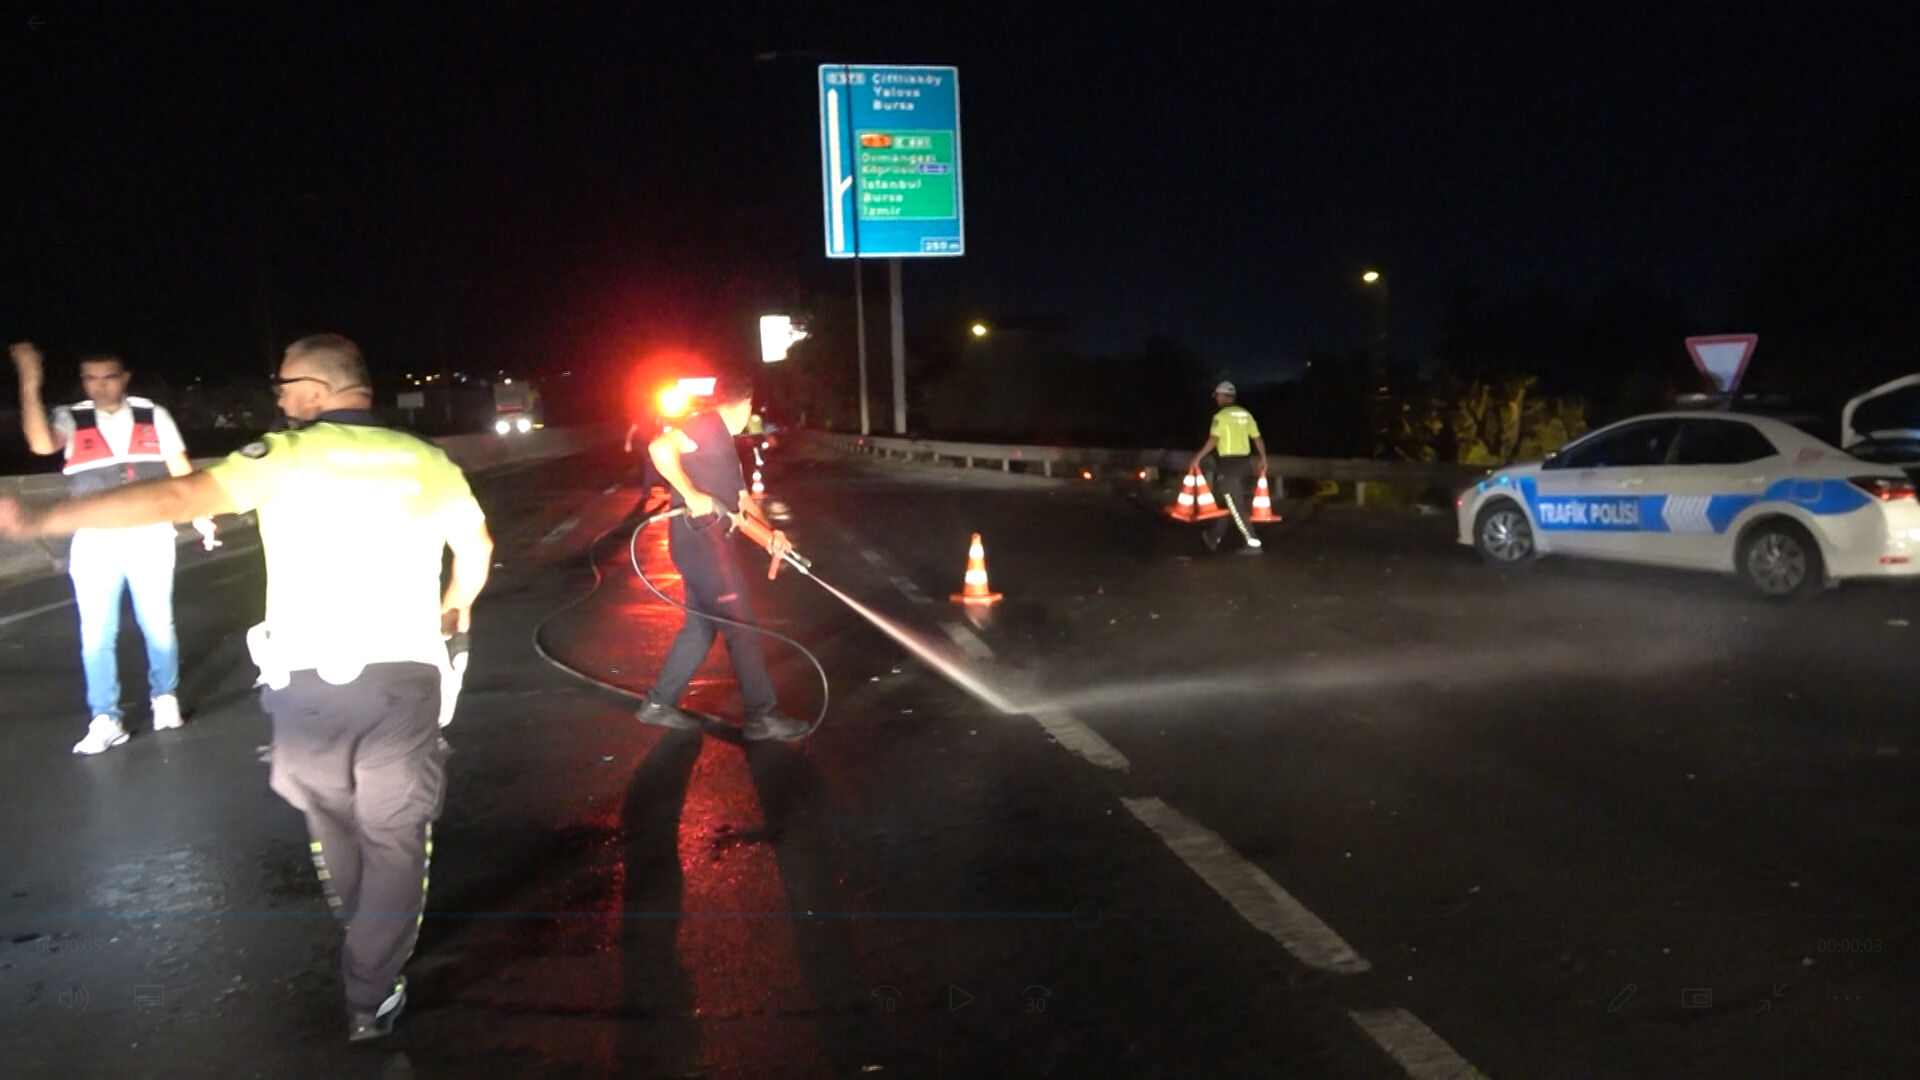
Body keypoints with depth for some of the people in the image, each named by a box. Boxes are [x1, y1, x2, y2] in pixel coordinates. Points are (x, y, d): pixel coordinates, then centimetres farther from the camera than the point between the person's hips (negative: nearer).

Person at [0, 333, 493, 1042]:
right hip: (403, 676, 0)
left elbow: (179, 496, -14)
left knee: (332, 820, 24)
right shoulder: (424, 459, 5)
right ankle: (371, 998, 15)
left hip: (309, 680, 0)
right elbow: (476, 545, 13)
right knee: (394, 839, 12)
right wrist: (454, 608, 32)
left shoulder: (288, 455, -3)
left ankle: (364, 943, 46)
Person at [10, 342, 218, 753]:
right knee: (96, 634, 4)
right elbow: (42, 444, -23)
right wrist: (30, 384, -29)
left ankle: (165, 698, 29)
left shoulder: (154, 416, 2)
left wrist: (201, 517, 1)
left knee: (158, 624, 11)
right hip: (94, 544, 0)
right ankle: (106, 720, 13)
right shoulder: (70, 419, -1)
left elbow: (181, 472, 6)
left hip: (150, 538, 0)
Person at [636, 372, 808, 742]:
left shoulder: (723, 442, 20)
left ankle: (659, 703, 25)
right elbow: (661, 448, -27)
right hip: (699, 539, -10)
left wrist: (770, 533, 7)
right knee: (741, 628, -4)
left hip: (706, 541, 10)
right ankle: (761, 716, 3)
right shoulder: (709, 425, -10)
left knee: (701, 626, 17)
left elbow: (743, 500, 21)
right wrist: (691, 495, -25)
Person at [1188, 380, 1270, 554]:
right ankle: (1213, 538, 28)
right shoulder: (1245, 414, 11)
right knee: (1228, 503, 16)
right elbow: (1258, 439, 11)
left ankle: (1253, 543, -8)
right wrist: (1264, 459, 19)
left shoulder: (1221, 416, -10)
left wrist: (1197, 458, -14)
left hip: (1229, 464, -7)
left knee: (1236, 506, -4)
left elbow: (1212, 441, -19)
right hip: (1245, 463, 7)